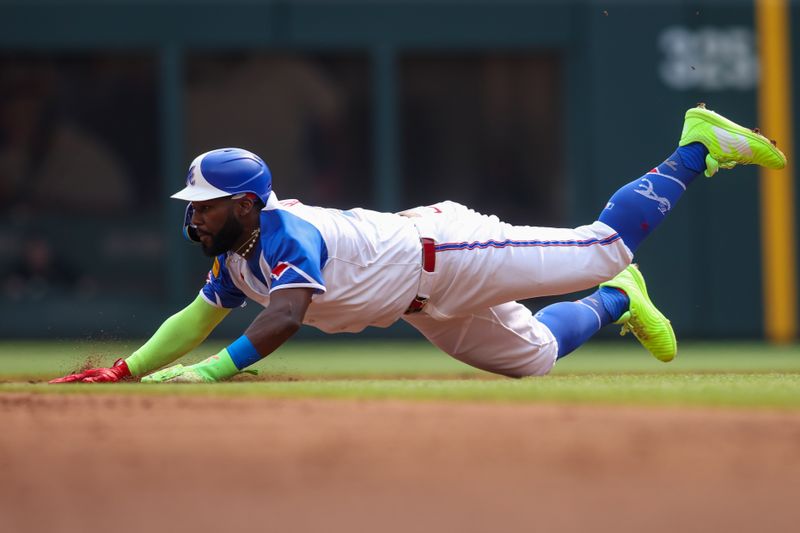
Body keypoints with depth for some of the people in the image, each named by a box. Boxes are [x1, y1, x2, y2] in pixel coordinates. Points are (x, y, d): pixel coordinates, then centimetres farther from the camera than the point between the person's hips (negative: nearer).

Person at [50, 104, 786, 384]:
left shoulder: (285, 234, -28)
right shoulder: (236, 255, 0)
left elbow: (286, 316, -43)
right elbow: (199, 316, 10)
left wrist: (213, 368, -51)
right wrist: (128, 369, -2)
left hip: (442, 253, -8)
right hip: (428, 311, 8)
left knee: (604, 245, -4)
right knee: (534, 356, 20)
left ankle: (697, 145, 10)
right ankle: (617, 302, 42)